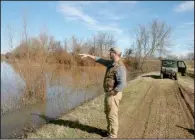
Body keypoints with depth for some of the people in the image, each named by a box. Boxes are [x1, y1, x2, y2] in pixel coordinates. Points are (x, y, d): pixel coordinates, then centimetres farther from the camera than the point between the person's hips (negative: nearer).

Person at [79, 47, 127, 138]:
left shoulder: (120, 67, -22)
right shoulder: (111, 63, 8)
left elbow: (122, 84, -29)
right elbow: (99, 60, 17)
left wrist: (112, 93, -21)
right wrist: (88, 55, 14)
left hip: (113, 95, -10)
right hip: (109, 93, 10)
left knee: (112, 115, 3)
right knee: (107, 112, 21)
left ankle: (113, 135, 19)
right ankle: (109, 130, 39)